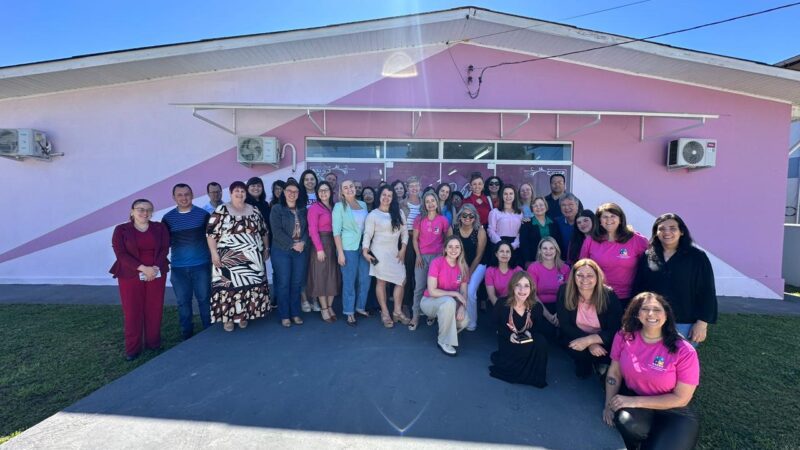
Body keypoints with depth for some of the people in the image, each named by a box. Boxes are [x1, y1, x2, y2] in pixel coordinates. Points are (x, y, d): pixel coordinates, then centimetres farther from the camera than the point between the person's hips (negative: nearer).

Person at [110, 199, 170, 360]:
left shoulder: (160, 228, 4)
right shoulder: (121, 230, -1)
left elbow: (164, 249, 0)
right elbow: (121, 254, -9)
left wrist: (155, 268, -15)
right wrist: (143, 268, -18)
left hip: (156, 274, 2)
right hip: (130, 275, -1)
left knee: (154, 310, 6)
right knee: (132, 312, 2)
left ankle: (153, 343, 21)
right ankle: (132, 348, 14)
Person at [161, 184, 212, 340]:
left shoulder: (203, 214, -2)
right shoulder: (168, 218, 2)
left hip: (201, 265, -2)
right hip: (178, 268, 2)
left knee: (204, 299, 7)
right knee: (183, 302, 11)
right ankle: (186, 333, 25)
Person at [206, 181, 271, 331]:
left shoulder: (254, 210, 11)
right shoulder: (221, 210, -2)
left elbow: (263, 232, 18)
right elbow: (211, 233, -6)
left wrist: (266, 248, 12)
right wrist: (214, 253, -13)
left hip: (252, 258, 4)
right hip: (229, 259, -4)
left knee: (250, 287, 5)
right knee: (229, 287, -3)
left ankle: (244, 315, 19)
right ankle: (228, 317, 11)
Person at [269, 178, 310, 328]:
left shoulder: (303, 210, 12)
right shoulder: (277, 209, -1)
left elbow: (308, 229, 7)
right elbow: (277, 231, -11)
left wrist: (303, 242, -11)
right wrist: (293, 244, -15)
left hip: (301, 251, 4)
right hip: (282, 251, -3)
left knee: (297, 283, 7)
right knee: (283, 283, 0)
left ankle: (295, 314, 18)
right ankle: (285, 316, 10)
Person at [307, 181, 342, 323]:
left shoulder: (334, 207, 10)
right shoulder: (314, 208, -6)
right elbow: (313, 230, -12)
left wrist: (338, 246, -1)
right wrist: (319, 248, -18)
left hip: (333, 244, 6)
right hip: (321, 244, -6)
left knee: (333, 277, 9)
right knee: (321, 277, 1)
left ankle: (330, 307, 21)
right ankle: (324, 309, 11)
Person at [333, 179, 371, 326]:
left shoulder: (363, 204, 9)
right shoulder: (339, 206, -5)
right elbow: (336, 231, -9)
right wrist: (340, 252, -14)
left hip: (364, 247, 5)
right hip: (348, 248, -5)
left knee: (365, 279, 11)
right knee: (349, 281, 2)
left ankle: (360, 307, 29)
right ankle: (349, 312, 15)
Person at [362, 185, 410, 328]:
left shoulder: (399, 213, 8)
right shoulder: (373, 215, -3)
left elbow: (404, 232, 9)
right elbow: (368, 234, -6)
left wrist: (403, 249, 0)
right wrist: (365, 250, -17)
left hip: (395, 252, 4)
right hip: (379, 252, -4)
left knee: (401, 280, 2)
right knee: (381, 281, 2)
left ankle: (397, 311, 16)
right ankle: (385, 313, 14)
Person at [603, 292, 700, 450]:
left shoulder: (684, 351, -17)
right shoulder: (624, 337, -8)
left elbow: (681, 398, -14)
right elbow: (614, 373, 0)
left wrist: (635, 401, -21)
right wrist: (609, 404, -14)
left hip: (674, 412, -1)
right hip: (631, 400, 2)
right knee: (626, 423, -32)